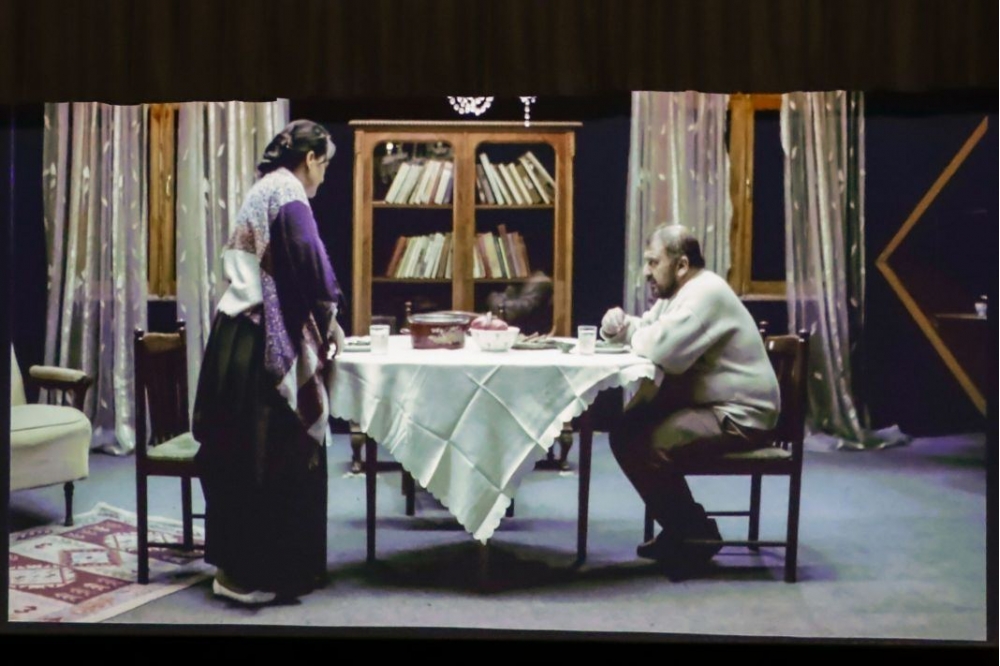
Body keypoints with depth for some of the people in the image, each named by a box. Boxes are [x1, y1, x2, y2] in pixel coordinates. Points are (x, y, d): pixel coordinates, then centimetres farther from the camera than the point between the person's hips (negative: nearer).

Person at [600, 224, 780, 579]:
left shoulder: (705, 293, -20)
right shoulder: (678, 292, 13)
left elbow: (662, 349, -32)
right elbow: (644, 332, 19)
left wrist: (634, 336, -10)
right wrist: (619, 326, -4)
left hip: (739, 416, -11)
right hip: (704, 402, 11)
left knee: (644, 445, -23)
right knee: (625, 431, 7)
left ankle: (699, 534, -5)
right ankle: (679, 528, 15)